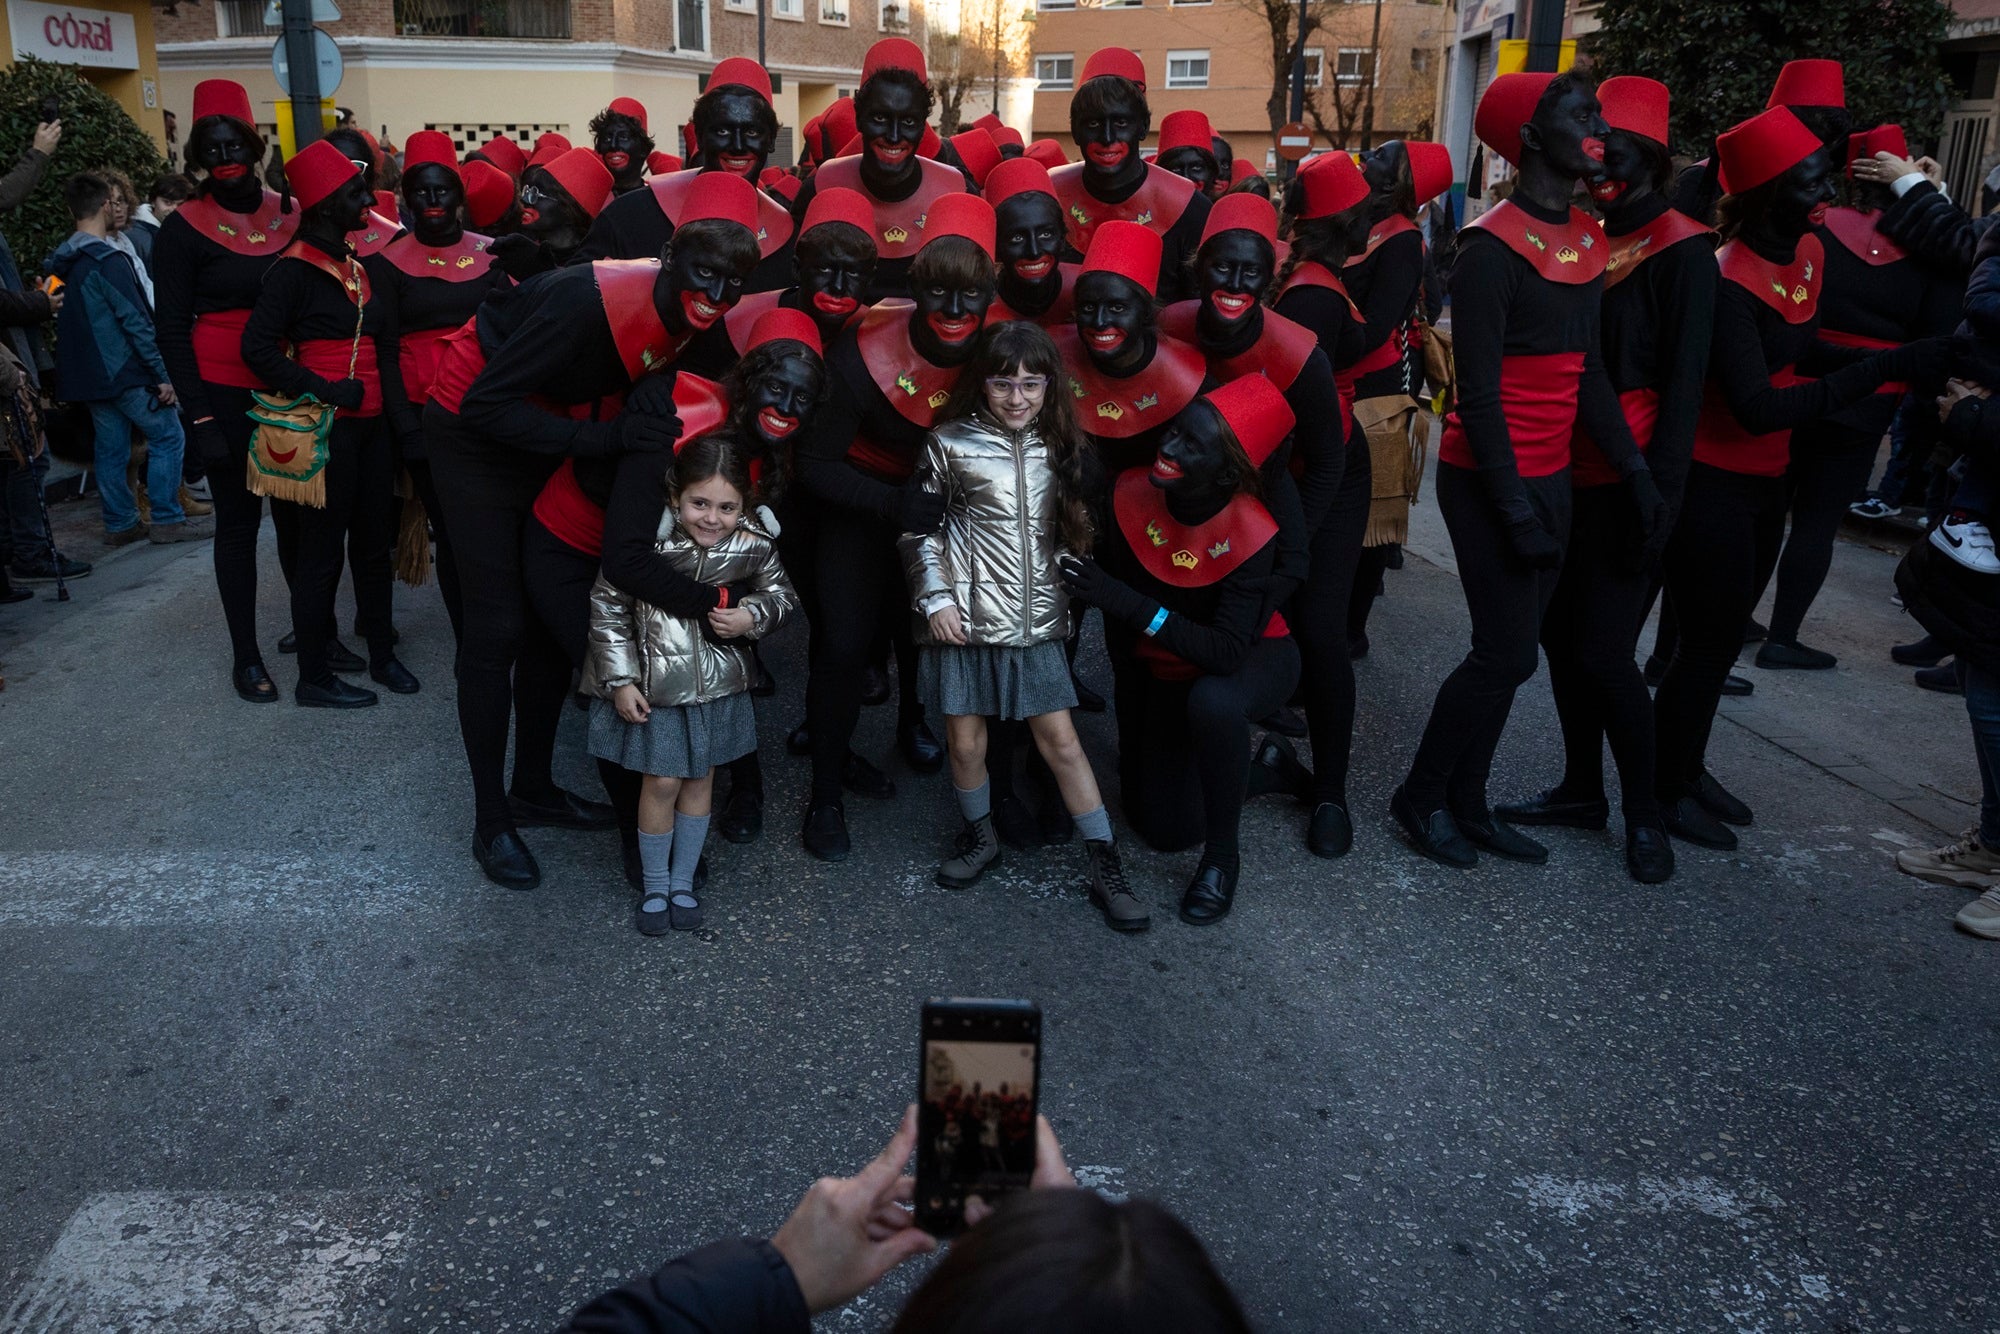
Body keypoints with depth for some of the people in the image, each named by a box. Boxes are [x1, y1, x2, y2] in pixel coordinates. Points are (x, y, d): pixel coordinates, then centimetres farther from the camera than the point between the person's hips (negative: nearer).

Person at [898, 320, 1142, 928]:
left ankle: (1106, 867, 9)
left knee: (1060, 739, 2)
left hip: (1035, 619, 2)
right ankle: (979, 837, 32)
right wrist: (936, 599, -7)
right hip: (965, 616, -2)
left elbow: (1074, 527, 16)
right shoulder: (950, 443, -4)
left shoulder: (1059, 445, 6)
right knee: (965, 742, 6)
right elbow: (920, 529, 0)